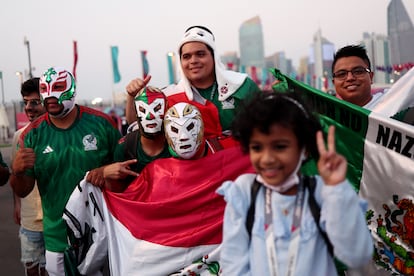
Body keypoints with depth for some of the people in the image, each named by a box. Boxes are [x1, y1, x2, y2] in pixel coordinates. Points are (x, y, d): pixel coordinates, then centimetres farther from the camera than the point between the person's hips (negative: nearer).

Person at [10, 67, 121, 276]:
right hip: (57, 236, 1)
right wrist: (17, 171, -21)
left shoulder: (101, 123, -7)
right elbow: (22, 191, 0)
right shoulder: (33, 134, -4)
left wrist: (107, 169, -18)